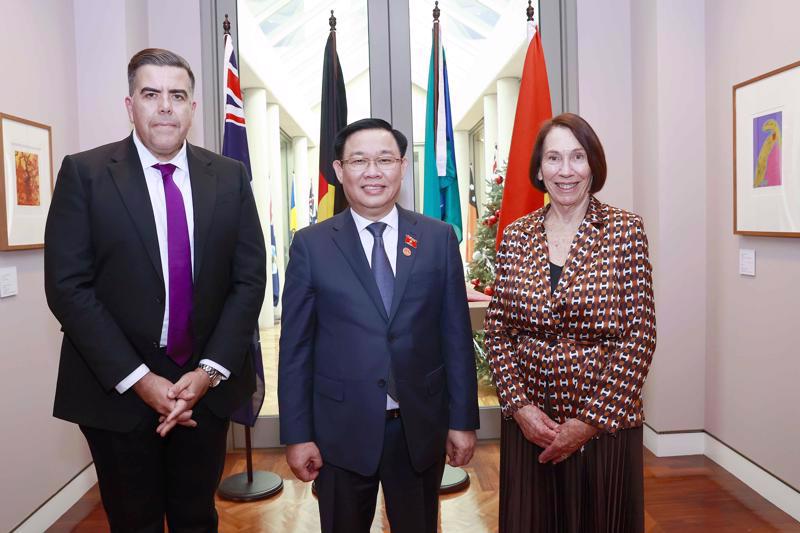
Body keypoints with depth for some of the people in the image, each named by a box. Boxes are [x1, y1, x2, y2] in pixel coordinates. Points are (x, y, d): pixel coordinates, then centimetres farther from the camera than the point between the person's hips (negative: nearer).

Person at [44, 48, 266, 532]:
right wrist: (138, 379, -14)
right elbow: (67, 285, -9)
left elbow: (250, 277, -1)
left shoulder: (230, 177, 1)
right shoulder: (85, 173, -5)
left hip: (206, 384, 2)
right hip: (117, 390, -1)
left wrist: (210, 370, -10)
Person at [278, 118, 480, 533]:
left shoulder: (439, 239, -1)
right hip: (341, 429, -1)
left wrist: (463, 421, 2)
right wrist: (297, 435, -3)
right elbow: (296, 346, -2)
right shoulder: (311, 244, -4)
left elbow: (456, 337, 1)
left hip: (421, 426, 1)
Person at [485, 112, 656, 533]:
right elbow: (497, 330, 2)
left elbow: (639, 336, -9)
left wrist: (592, 420, -12)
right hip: (528, 422, 2)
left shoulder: (625, 230, -6)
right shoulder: (516, 236, 0)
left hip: (605, 424, -2)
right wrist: (518, 405, -8)